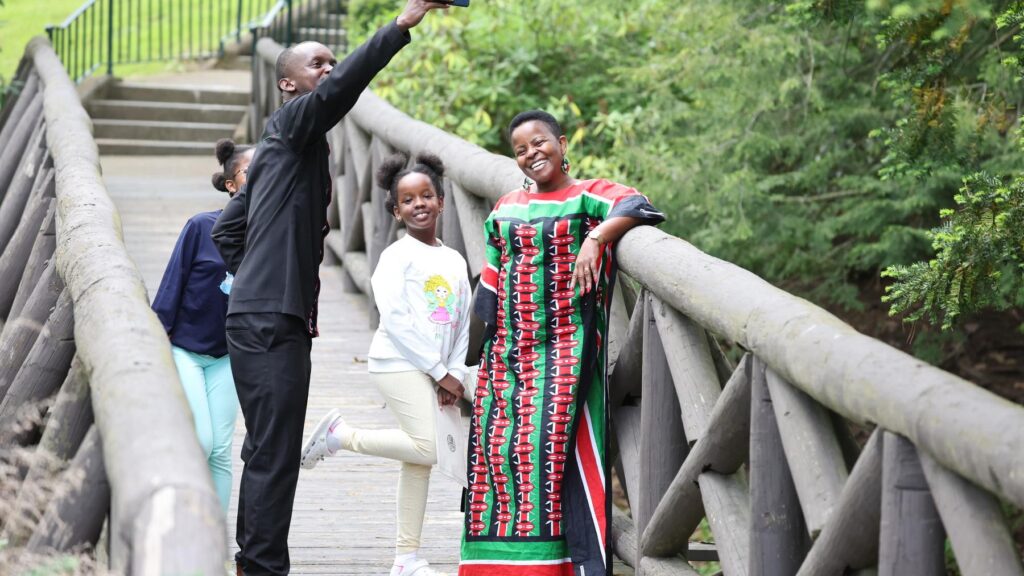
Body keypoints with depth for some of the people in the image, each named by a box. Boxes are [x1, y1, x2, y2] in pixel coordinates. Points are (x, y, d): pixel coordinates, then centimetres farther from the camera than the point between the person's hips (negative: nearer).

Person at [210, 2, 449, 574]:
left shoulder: (288, 146, 24)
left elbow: (228, 229, 28)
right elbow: (338, 89, -26)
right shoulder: (292, 122, -4)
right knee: (274, 454, -12)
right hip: (272, 321, -10)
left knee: (268, 452, 13)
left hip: (273, 317, 10)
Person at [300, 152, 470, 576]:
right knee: (425, 449, -19)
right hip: (399, 364, -7)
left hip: (435, 371, 7)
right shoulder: (397, 256, -6)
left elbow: (463, 324, 15)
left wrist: (455, 374, 2)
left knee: (417, 460, 6)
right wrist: (439, 371, -13)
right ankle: (339, 435, -3)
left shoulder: (455, 262, 14)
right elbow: (395, 319, -14)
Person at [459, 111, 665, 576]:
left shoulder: (586, 197, -1)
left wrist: (595, 238, -36)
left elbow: (635, 206, -22)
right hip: (509, 347, 6)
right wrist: (482, 347, 15)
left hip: (566, 348, -6)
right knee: (499, 441, 2)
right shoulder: (506, 209, 16)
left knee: (560, 444, -14)